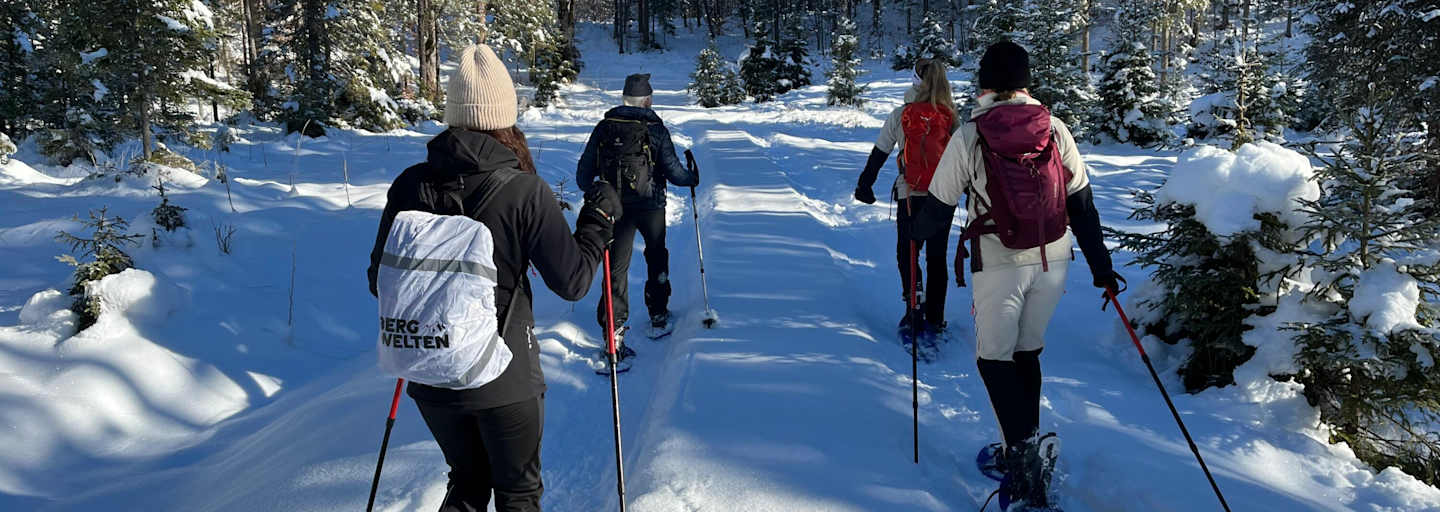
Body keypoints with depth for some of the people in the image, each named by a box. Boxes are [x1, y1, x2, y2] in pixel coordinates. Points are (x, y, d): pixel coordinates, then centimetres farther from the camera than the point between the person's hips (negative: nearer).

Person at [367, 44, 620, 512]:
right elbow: (572, 281, -12)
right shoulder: (525, 191, -16)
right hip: (505, 376, -3)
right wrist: (600, 218, 3)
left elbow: (381, 282, 1)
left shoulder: (410, 184, -6)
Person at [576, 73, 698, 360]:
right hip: (650, 206, -1)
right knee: (656, 259, 21)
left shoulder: (604, 127, 0)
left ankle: (613, 331, -6)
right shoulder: (655, 129, -8)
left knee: (617, 266, 4)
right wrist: (692, 178, 13)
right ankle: (658, 319, 29)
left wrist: (590, 190, 24)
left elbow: (584, 172, 3)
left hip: (614, 206, 1)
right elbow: (673, 171, -9)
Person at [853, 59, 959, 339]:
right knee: (937, 256, 11)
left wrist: (864, 185, 12)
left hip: (910, 195, -2)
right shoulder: (952, 116, -1)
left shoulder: (900, 115, -6)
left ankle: (914, 310, 0)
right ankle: (934, 320, 15)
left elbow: (878, 154, 0)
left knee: (907, 254, 13)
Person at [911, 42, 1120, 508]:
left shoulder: (969, 136, -7)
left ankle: (1025, 456, -7)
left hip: (999, 264, -4)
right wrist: (1102, 268, 13)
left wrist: (917, 232, 23)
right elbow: (1082, 206, 5)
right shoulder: (1055, 130, 2)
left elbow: (939, 208, 0)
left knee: (994, 358, 8)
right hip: (1053, 261, 4)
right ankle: (1025, 453, 27)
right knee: (1027, 351, 19)